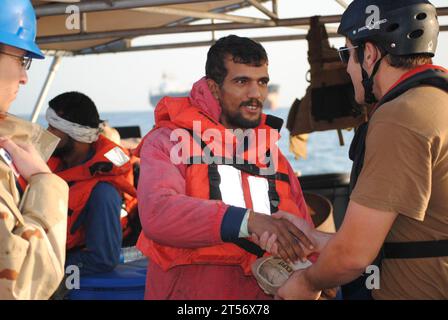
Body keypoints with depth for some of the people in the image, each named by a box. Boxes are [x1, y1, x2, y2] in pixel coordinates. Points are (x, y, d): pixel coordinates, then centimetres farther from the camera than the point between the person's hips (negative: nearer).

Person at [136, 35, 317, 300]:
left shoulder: (275, 159, 10)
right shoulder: (169, 142, -6)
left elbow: (306, 243, 11)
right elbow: (157, 213, -25)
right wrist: (248, 221, -35)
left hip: (263, 292, 5)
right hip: (186, 290, -4)